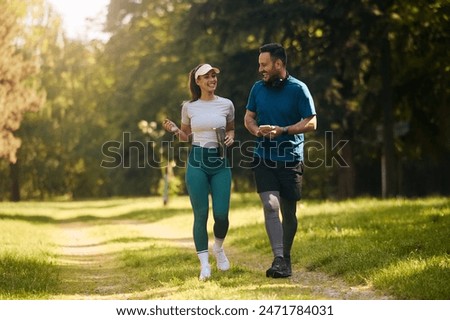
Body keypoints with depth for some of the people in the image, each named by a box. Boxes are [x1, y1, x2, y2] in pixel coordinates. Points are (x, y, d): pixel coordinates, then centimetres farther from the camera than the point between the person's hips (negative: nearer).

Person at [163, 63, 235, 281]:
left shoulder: (226, 105, 4)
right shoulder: (189, 107, 4)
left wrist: (230, 137, -2)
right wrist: (174, 130, -6)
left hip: (220, 162, 1)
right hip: (197, 161, -1)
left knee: (221, 214, -4)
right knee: (200, 214, -1)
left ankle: (218, 247, 29)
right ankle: (204, 264, 8)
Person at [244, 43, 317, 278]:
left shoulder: (298, 89, -6)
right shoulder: (258, 88, 5)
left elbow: (311, 123, -8)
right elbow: (248, 117, 16)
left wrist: (282, 131, -20)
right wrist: (257, 130, -7)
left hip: (290, 159, -2)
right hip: (263, 158, 2)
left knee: (288, 212, 7)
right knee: (270, 206, -15)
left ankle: (286, 258, 23)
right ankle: (278, 259, -18)